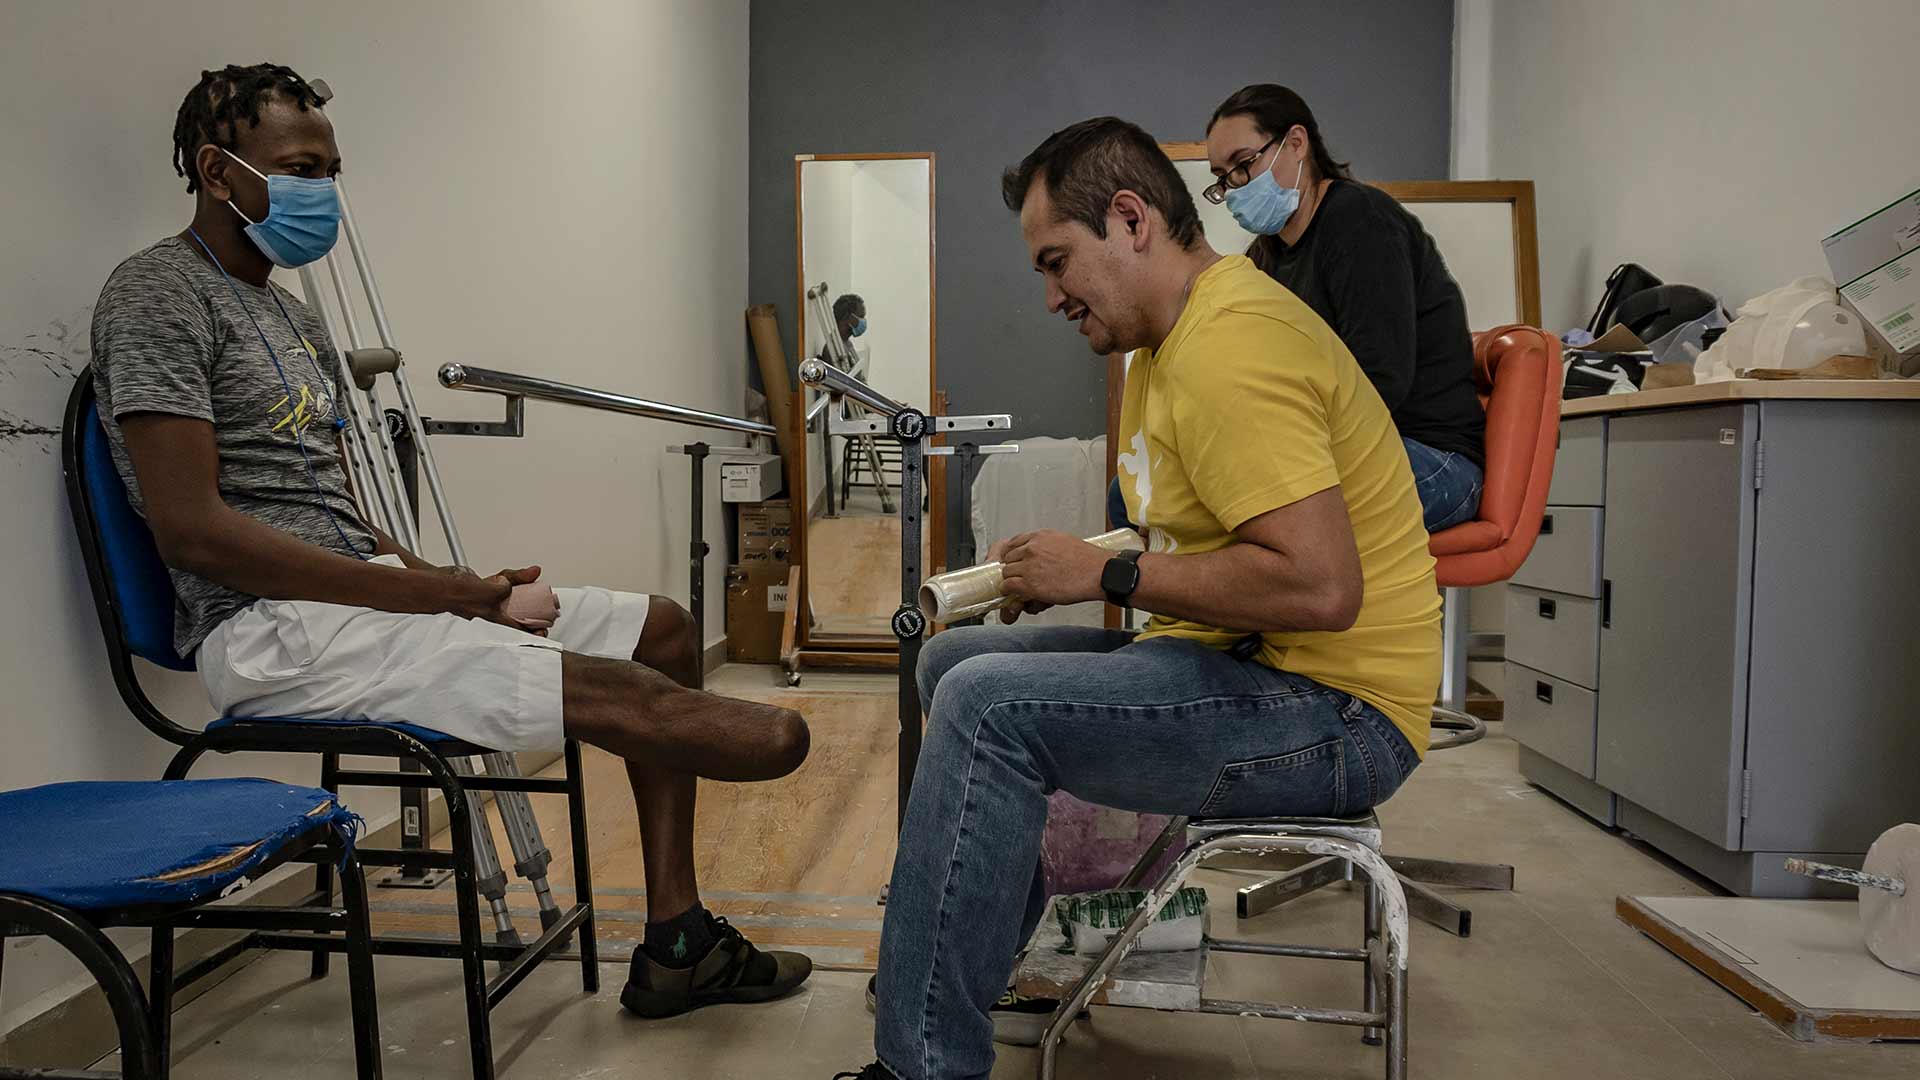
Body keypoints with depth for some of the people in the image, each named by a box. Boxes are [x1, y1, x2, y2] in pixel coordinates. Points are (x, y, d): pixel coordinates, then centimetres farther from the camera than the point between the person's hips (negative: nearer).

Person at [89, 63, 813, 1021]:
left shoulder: (287, 311, 21)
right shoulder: (159, 297, -8)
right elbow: (195, 529, -19)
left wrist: (455, 581, -1)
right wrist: (455, 597, -20)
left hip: (356, 585, 9)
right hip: (270, 629, -9)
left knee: (662, 628, 4)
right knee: (607, 690, -25)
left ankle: (674, 942, 4)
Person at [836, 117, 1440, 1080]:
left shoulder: (1229, 348, -21)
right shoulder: (1167, 341, 13)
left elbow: (1321, 585, -30)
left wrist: (1107, 575, -19)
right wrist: (1065, 567, 6)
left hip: (1336, 711, -11)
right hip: (1238, 666, 11)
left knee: (985, 704, -25)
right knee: (953, 658, 12)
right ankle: (982, 950, 23)